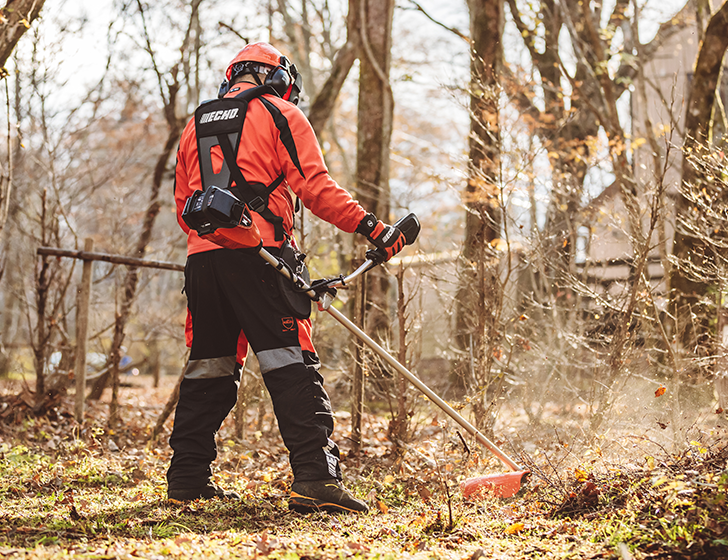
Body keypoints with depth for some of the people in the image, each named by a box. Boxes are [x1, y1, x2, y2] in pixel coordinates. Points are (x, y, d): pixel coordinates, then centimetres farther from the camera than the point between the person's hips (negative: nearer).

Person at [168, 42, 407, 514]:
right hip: (256, 253, -6)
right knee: (292, 365, -9)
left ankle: (187, 475, 18)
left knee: (210, 367, 15)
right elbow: (315, 186, -6)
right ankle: (315, 476, -19)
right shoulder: (281, 115, 7)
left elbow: (184, 206, 25)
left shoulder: (196, 126, 24)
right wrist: (370, 227, -7)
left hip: (202, 256, 6)